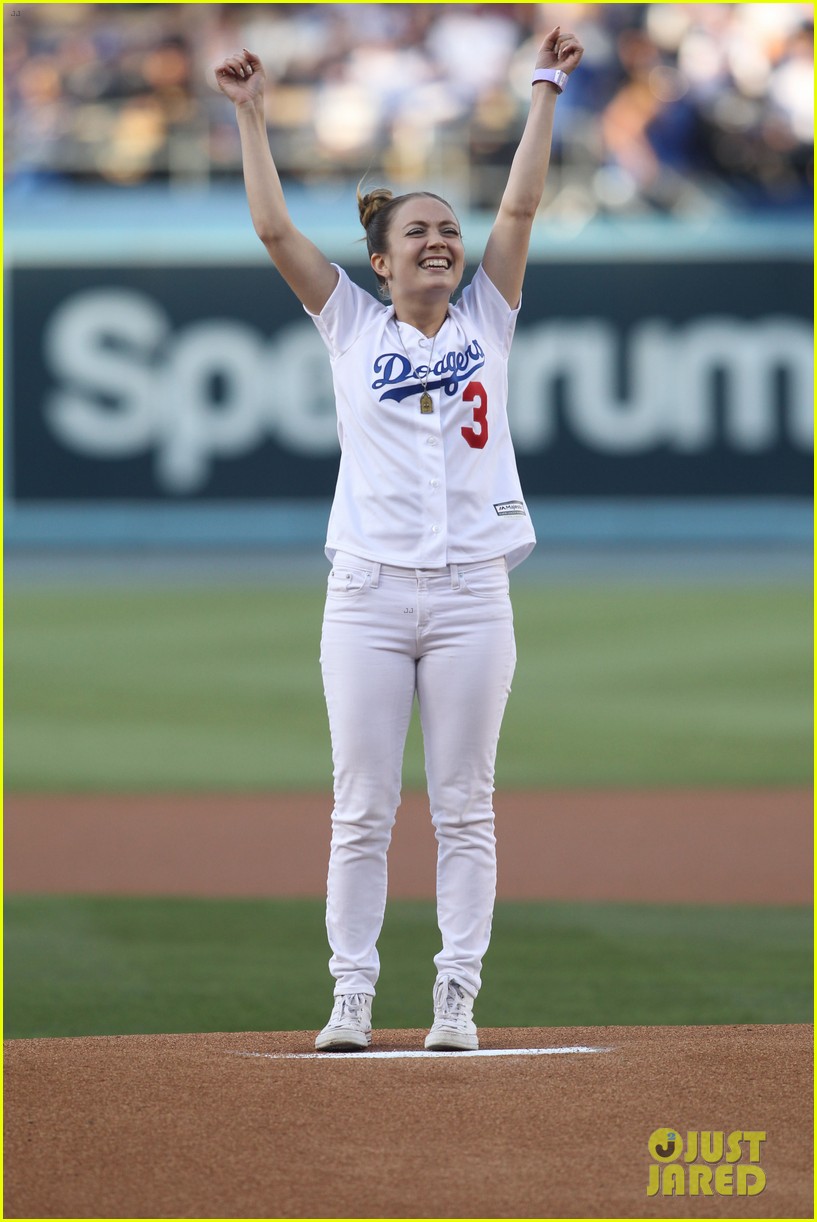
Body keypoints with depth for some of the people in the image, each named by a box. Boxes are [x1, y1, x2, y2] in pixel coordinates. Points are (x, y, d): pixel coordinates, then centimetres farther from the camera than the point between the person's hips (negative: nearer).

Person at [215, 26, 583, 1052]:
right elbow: (274, 229, 3)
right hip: (368, 592, -1)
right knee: (362, 808, -1)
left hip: (471, 593, 1)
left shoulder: (486, 321, 12)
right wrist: (251, 117, 1)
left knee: (463, 810, 1)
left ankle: (456, 996, 3)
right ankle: (351, 996, 2)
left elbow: (520, 207, 4)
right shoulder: (353, 327, 10)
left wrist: (546, 91, 0)